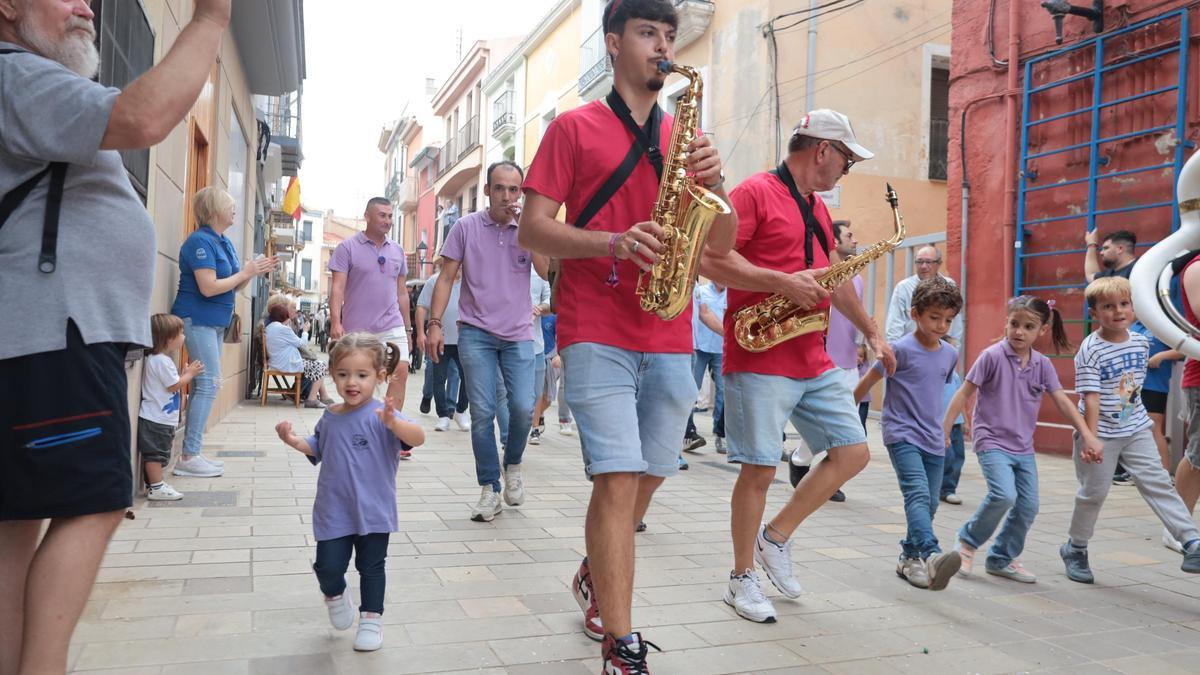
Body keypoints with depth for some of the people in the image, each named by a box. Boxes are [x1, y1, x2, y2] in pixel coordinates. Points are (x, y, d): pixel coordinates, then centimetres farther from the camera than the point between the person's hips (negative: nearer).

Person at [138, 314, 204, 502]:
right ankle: (156, 488, -1)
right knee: (156, 453, -5)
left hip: (157, 418, 10)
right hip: (157, 419, -10)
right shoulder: (162, 361, -19)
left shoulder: (155, 359, 14)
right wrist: (190, 374, -4)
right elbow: (175, 386, -16)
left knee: (153, 453, 17)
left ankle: (153, 483, 26)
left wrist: (185, 373, 12)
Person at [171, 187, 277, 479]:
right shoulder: (201, 241, -15)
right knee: (209, 384, -11)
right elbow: (208, 288, -22)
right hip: (198, 320, -9)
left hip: (215, 322, 9)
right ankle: (188, 457, -7)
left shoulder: (225, 243, 12)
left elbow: (234, 286, 17)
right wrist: (245, 272, -13)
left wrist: (254, 272, 1)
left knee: (205, 384, 9)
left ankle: (192, 452, 15)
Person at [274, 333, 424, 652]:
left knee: (371, 566, 11)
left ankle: (371, 618, 30)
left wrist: (394, 423, -52)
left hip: (373, 510, -3)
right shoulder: (330, 418, 1)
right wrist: (295, 441, 1)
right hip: (333, 509, 4)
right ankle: (335, 596, 35)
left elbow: (417, 437, -33)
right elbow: (318, 450, 20)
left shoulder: (380, 415, -17)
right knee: (328, 566, 2)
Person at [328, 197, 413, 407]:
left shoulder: (397, 251, 12)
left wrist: (407, 329, 15)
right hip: (357, 328, -3)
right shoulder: (348, 248, -1)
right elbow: (338, 287, -7)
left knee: (401, 373, -11)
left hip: (392, 326, 3)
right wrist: (335, 321, -20)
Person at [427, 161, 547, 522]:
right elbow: (447, 278, 3)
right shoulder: (466, 227, 3)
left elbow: (545, 270, -9)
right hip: (476, 333, -1)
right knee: (482, 413, -3)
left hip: (518, 334, 1)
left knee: (523, 408, -8)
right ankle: (489, 489, 8)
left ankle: (512, 464, 21)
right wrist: (435, 324, -5)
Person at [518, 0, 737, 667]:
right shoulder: (574, 126, 5)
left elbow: (723, 243, 10)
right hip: (596, 332, -5)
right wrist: (613, 243, -19)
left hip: (669, 337, 5)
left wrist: (713, 182, -9)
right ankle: (621, 651, -6)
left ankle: (595, 577, 39)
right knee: (619, 480, -14)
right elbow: (532, 228, -3)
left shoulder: (683, 136, 16)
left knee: (645, 479, 13)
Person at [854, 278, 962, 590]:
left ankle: (910, 558, 22)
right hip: (901, 435, -7)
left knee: (929, 503, 8)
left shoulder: (950, 354, 8)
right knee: (918, 494, -23)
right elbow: (867, 382, -4)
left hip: (933, 441, 7)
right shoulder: (902, 349, -11)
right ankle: (931, 555, -38)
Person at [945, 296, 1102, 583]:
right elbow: (964, 393, -8)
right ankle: (968, 540, 1)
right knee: (1004, 495, -24)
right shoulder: (992, 356, -11)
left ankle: (1002, 559, 24)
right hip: (992, 443, -6)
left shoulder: (1042, 365, 4)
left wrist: (1087, 434, -1)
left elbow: (1062, 401, 6)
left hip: (1023, 448, 6)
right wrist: (944, 431, -9)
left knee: (1028, 506, 5)